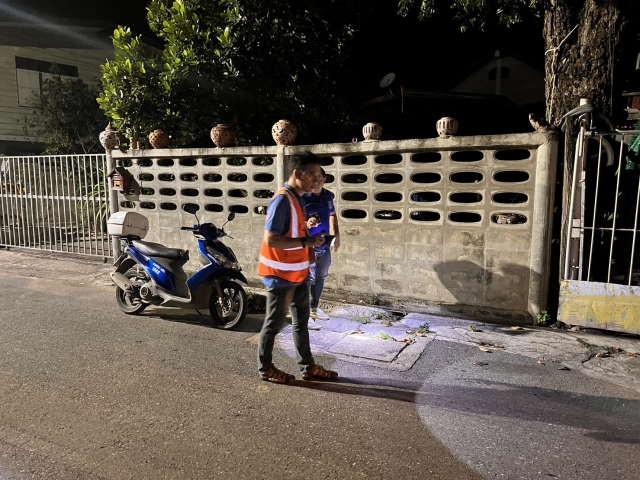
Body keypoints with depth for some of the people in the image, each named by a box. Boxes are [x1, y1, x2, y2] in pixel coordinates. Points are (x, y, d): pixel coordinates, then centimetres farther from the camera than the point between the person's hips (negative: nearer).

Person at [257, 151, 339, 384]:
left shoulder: (297, 198, 9)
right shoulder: (282, 201, -20)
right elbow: (270, 239, -26)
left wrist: (309, 250, 5)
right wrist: (305, 242, -25)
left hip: (297, 273, 9)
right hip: (280, 275, -9)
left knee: (301, 320, 16)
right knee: (275, 322, 6)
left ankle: (308, 367, 28)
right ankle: (265, 368, 23)